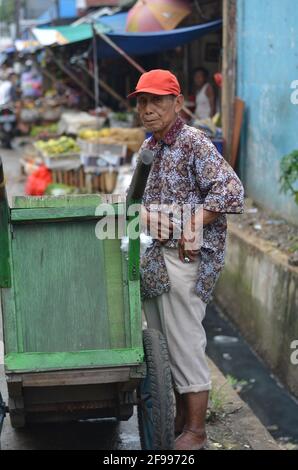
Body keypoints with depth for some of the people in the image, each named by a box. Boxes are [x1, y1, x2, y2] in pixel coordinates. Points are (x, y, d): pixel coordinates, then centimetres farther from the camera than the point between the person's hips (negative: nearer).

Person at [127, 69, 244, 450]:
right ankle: (180, 419, 26)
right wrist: (145, 214, -3)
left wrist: (190, 227, -20)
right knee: (163, 344, 13)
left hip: (184, 258, -8)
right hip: (154, 258, 8)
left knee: (185, 344, -3)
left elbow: (231, 189, -19)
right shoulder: (148, 148, 14)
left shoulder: (194, 143, -10)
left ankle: (195, 432, 7)